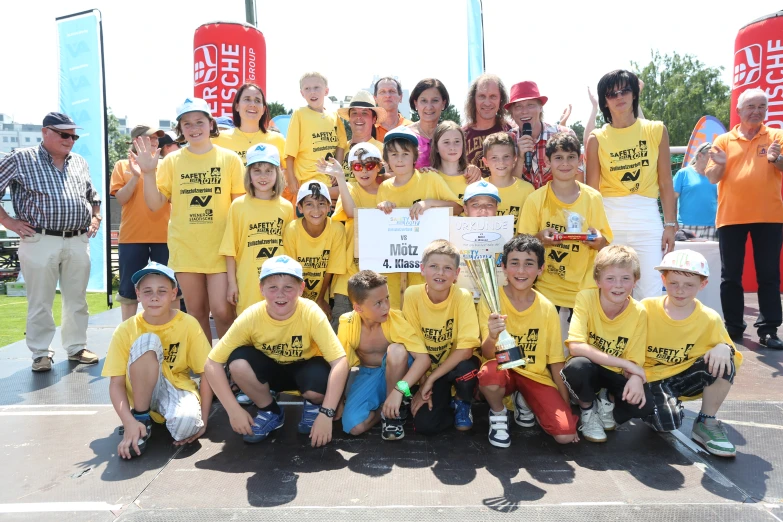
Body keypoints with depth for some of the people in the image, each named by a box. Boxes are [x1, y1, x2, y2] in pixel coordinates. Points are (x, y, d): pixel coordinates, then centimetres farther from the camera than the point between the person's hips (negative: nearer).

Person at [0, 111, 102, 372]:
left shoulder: (79, 163, 15)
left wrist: (95, 218, 13)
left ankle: (76, 347, 21)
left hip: (78, 242, 4)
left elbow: (93, 196, 27)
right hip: (40, 241, -4)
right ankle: (40, 353, 14)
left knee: (77, 300, 10)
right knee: (40, 302, 3)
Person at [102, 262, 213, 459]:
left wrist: (202, 420, -14)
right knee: (147, 342, -28)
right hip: (144, 392, 2)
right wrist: (130, 422, -27)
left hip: (178, 389, -1)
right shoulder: (126, 330, -11)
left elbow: (207, 374, -8)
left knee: (186, 424, -37)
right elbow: (116, 384, -12)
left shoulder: (189, 325, -12)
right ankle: (141, 417, -15)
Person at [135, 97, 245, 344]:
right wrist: (148, 173, -12)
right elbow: (155, 204, 3)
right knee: (196, 311, 10)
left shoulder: (229, 159, 1)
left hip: (220, 248, -2)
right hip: (185, 248, 2)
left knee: (221, 310, -7)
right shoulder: (171, 161, 5)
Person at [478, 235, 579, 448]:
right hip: (503, 370, -1)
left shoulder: (547, 308, -6)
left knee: (565, 434, -17)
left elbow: (556, 360, 1)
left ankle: (524, 403, 14)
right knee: (489, 373, -37)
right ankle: (498, 413, -2)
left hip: (536, 376, 2)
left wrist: (567, 406, 1)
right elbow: (487, 354, -15)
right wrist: (492, 337, -39)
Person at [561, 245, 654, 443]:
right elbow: (576, 347, -30)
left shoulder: (638, 312, -13)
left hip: (616, 374, 2)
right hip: (588, 370, -2)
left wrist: (635, 377, -33)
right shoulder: (585, 298, -21)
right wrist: (624, 363, -31)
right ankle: (588, 411, -3)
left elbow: (635, 360, -8)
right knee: (578, 365, -36)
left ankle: (608, 401, 11)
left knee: (645, 404, -25)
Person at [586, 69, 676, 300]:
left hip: (648, 220, 1)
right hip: (609, 221, 0)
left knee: (650, 295, 1)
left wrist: (670, 224, 2)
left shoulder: (656, 130, 6)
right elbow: (591, 190, 3)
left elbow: (666, 183, 6)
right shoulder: (597, 139, 3)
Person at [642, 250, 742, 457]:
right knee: (668, 421, -30)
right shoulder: (647, 308, -11)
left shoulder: (710, 319, -8)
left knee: (721, 361, -26)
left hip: (686, 377, 3)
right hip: (652, 378, -3)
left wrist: (723, 348, -26)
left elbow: (726, 351, -3)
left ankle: (706, 423, -6)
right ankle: (651, 403, 9)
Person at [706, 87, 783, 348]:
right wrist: (720, 164, -17)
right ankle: (733, 327, 14)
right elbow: (712, 178, 4)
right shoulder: (724, 140, 7)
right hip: (731, 216, 1)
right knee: (730, 276, 4)